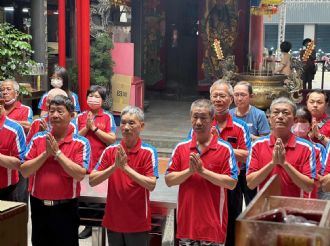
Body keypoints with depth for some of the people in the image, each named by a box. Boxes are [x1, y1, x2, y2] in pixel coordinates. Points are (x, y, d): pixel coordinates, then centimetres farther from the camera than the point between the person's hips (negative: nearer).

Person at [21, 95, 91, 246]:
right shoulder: (38, 139, 3)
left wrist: (57, 152, -18)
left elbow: (80, 174, -19)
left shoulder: (81, 143, -7)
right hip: (38, 206, 3)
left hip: (66, 207, -3)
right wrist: (46, 154, -15)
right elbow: (24, 171, -3)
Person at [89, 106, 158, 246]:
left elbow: (151, 185, -17)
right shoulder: (110, 150, 1)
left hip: (138, 223, -3)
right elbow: (92, 180, -4)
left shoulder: (148, 152, -8)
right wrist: (114, 166, -19)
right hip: (113, 220, 3)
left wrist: (125, 167, -22)